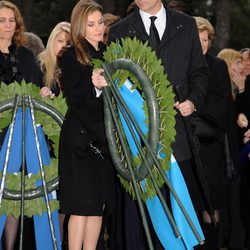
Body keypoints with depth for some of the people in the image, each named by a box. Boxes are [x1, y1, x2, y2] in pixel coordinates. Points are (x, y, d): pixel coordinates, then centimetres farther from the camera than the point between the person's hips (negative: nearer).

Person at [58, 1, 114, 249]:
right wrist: (104, 133, -15)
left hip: (103, 138, 6)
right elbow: (77, 103, -10)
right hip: (80, 138, -6)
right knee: (81, 204, -9)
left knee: (99, 204, 5)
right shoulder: (71, 56, -4)